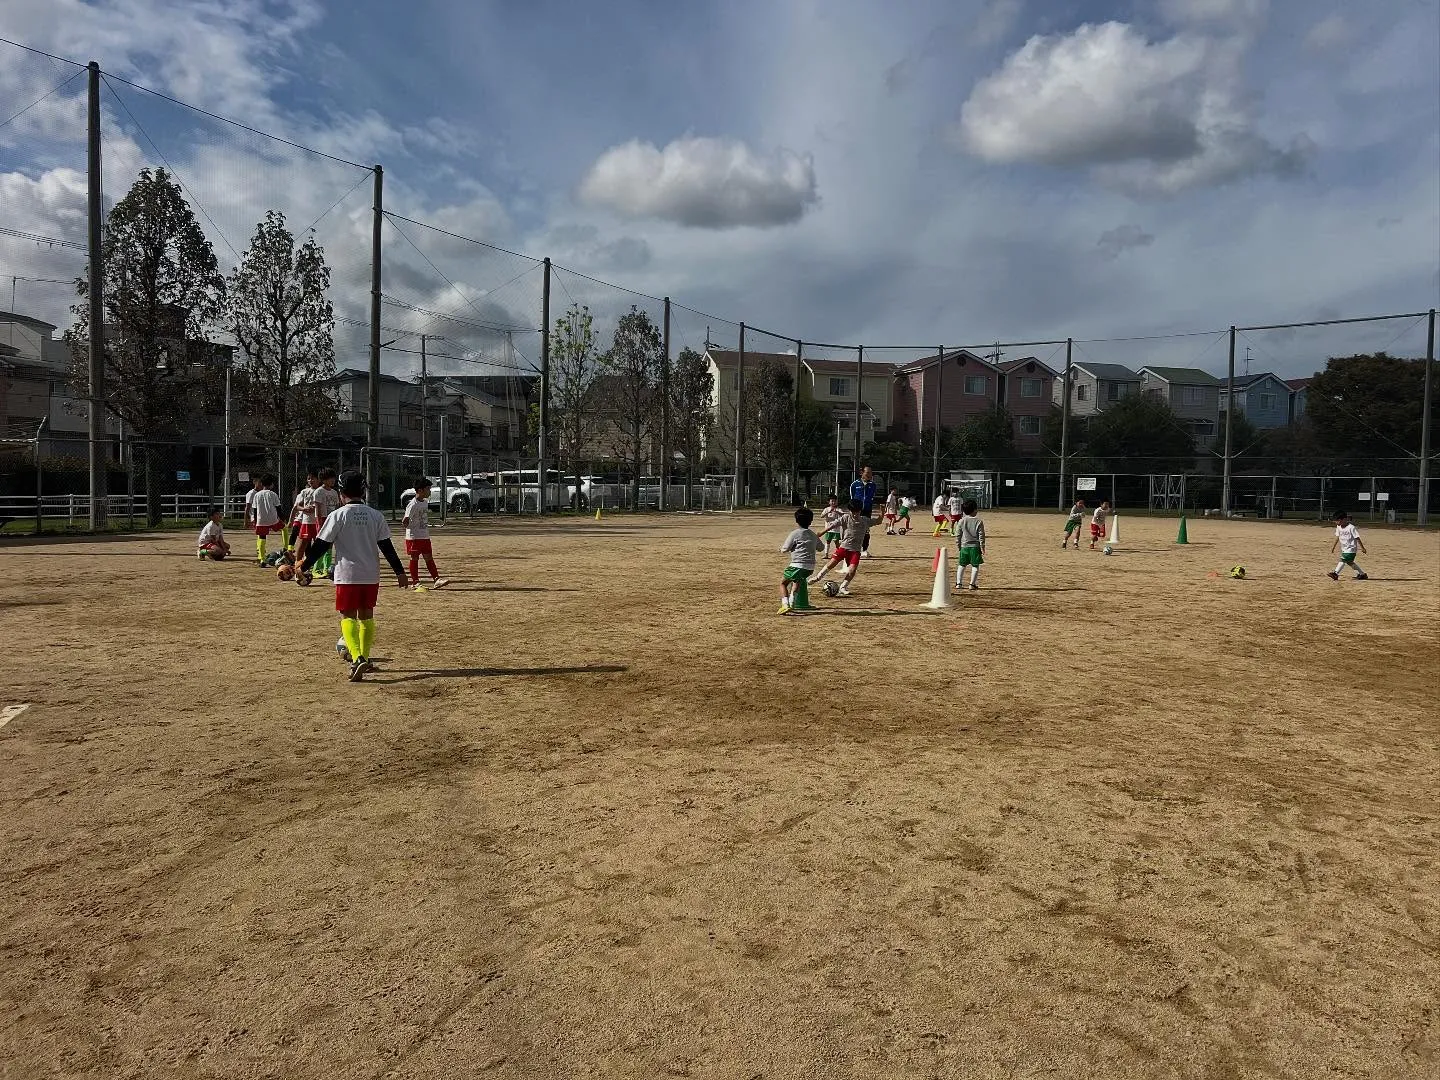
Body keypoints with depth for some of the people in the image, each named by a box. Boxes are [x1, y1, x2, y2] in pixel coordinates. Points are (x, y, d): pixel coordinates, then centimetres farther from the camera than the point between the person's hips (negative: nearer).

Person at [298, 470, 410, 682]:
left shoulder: (338, 516, -7)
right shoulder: (375, 515, 3)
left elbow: (321, 545, -6)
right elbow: (387, 546, 2)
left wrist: (304, 568, 3)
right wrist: (399, 571, 7)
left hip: (347, 575, -4)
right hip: (371, 575, 4)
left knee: (348, 616, -1)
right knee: (366, 615, 16)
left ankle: (357, 658, -21)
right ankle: (365, 659, 24)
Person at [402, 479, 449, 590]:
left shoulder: (425, 502, 9)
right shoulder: (413, 505, -17)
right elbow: (406, 520, -19)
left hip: (425, 536, 8)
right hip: (414, 536, -8)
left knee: (429, 558, 7)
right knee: (414, 559, 2)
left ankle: (436, 580, 6)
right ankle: (415, 582, 9)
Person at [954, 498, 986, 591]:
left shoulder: (961, 521, -1)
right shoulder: (979, 522, -7)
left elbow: (958, 535, 2)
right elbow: (981, 536, -6)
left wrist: (959, 546, 13)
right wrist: (982, 547, 2)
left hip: (964, 546, 3)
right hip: (975, 546, -2)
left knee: (961, 565, 12)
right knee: (975, 566, 6)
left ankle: (958, 583, 8)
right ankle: (972, 584, 3)